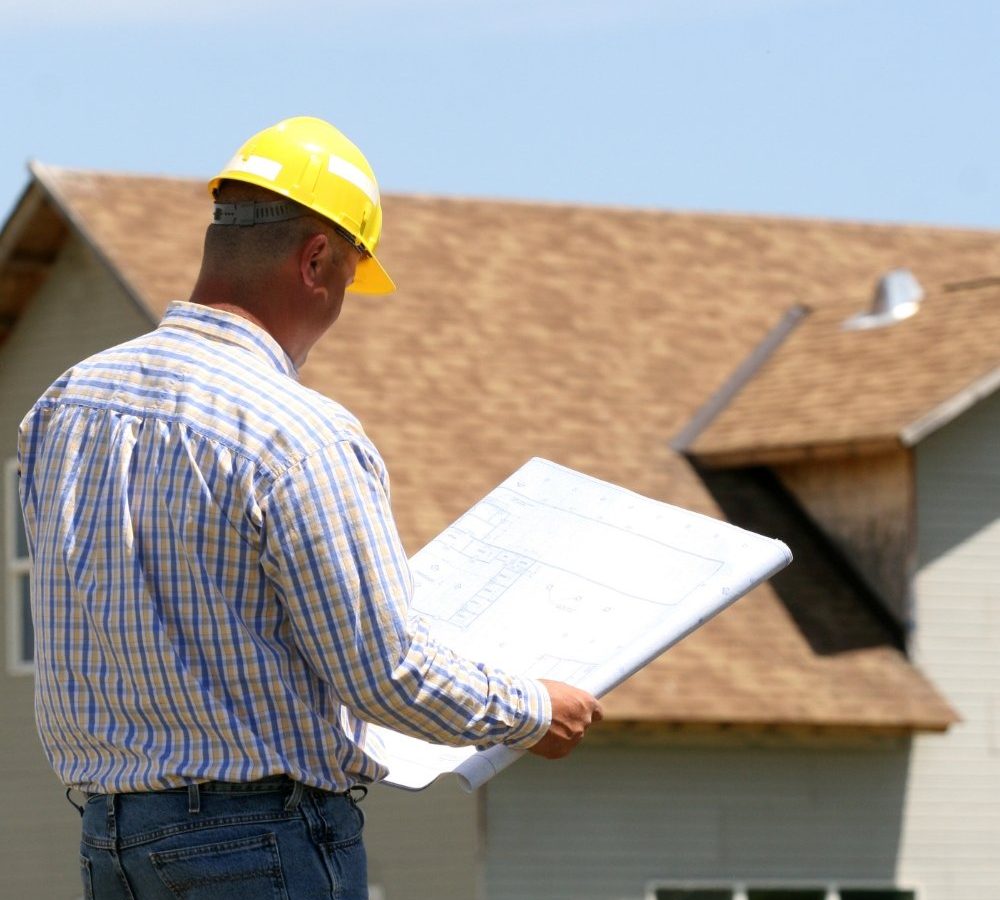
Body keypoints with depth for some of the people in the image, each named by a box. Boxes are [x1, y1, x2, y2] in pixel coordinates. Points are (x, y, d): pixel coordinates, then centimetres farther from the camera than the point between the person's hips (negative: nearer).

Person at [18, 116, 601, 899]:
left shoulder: (63, 407, 6)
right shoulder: (300, 437, -17)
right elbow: (386, 673, -16)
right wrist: (533, 714, 2)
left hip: (108, 835, 7)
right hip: (264, 837, -7)